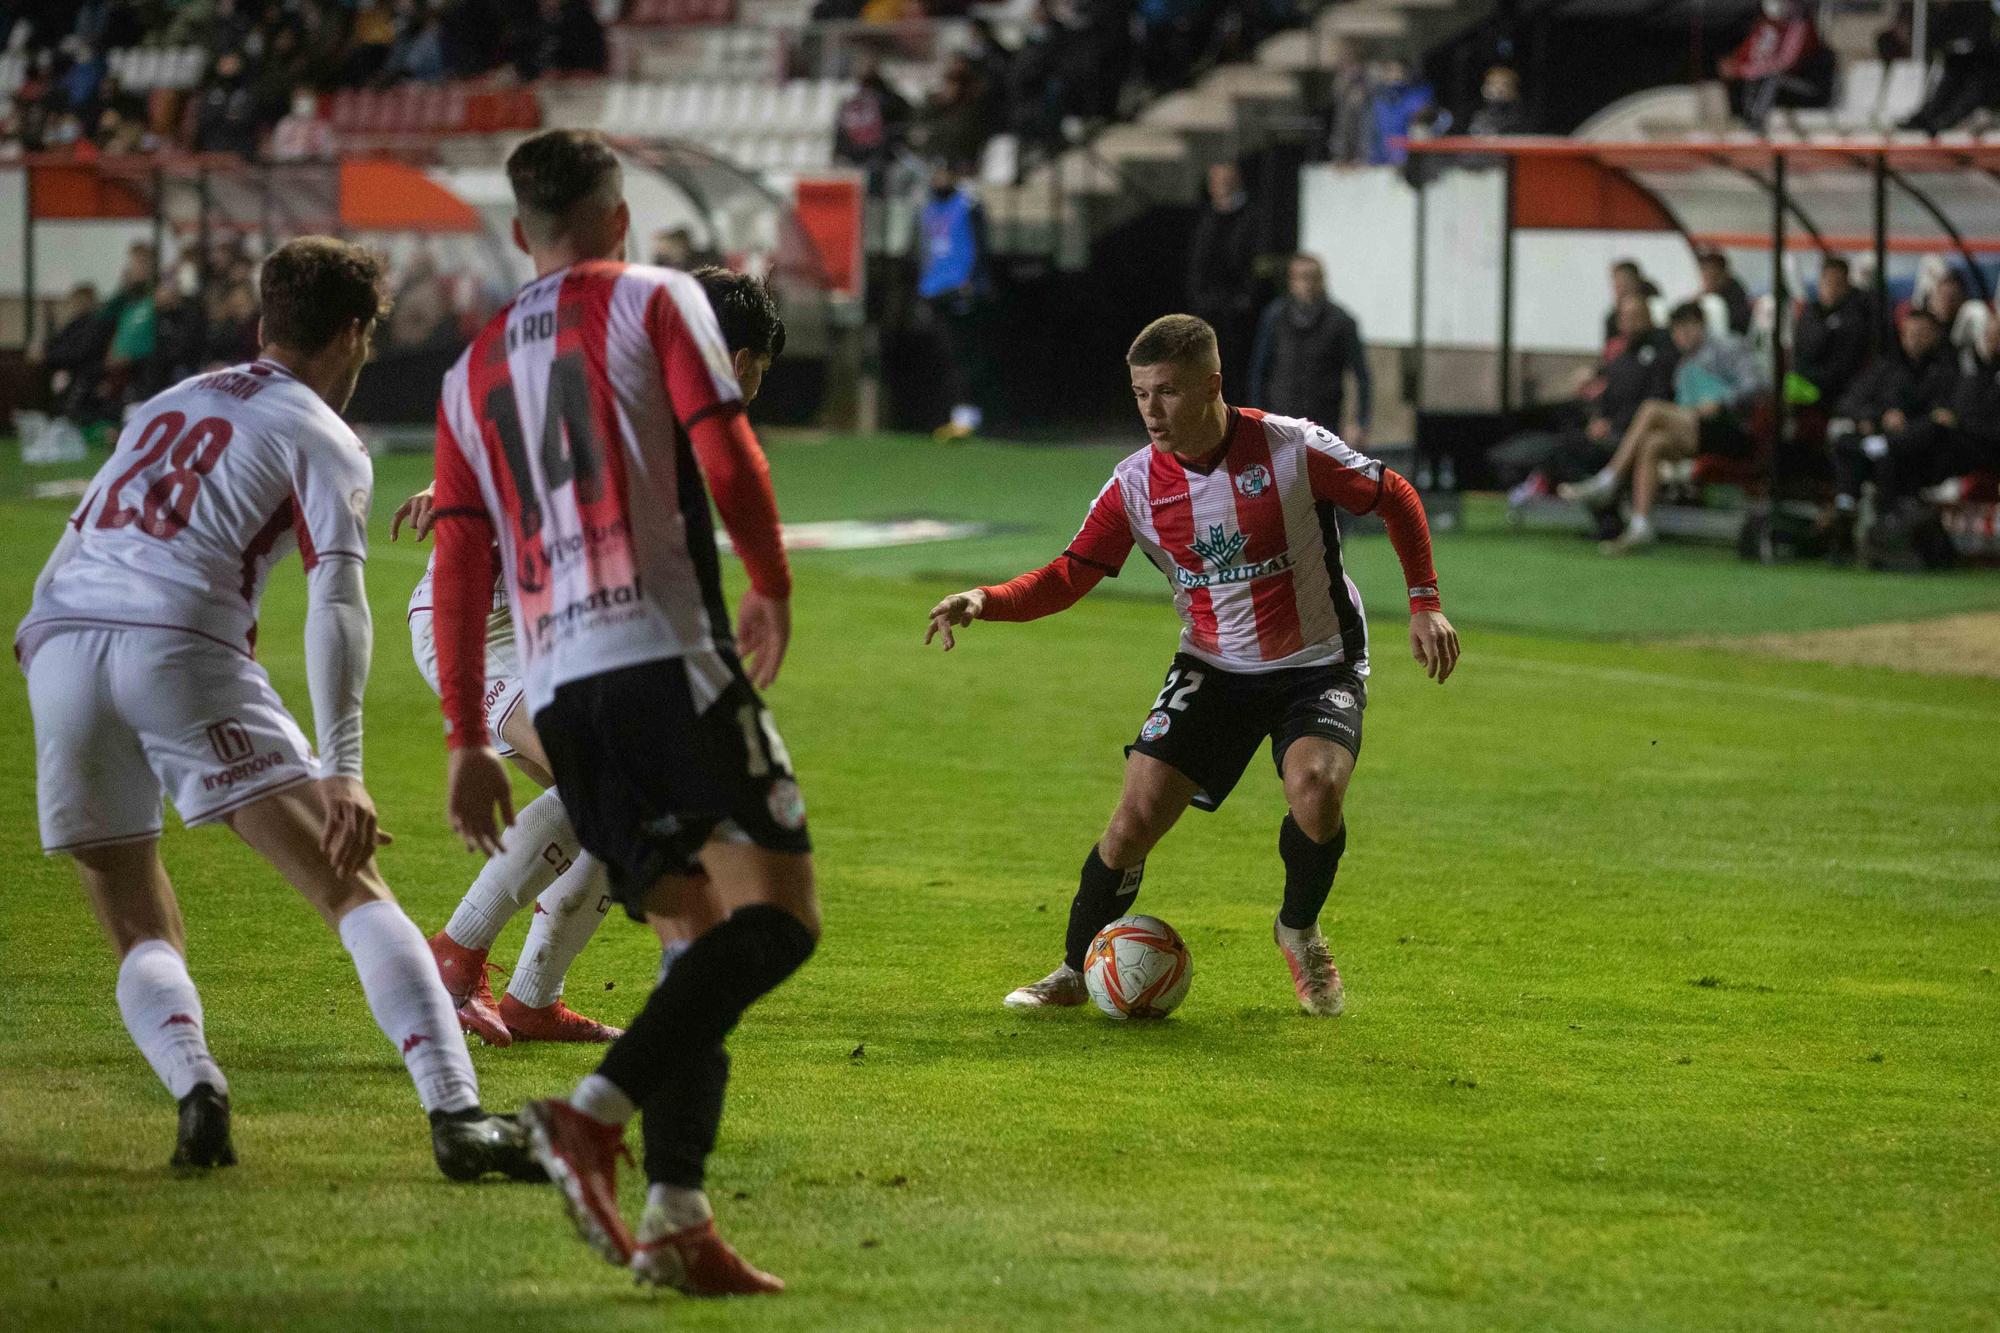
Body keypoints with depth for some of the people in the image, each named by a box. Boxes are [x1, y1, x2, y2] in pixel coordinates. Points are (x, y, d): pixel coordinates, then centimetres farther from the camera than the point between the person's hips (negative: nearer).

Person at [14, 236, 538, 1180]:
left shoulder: (168, 405, 30)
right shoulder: (322, 440, 11)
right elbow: (335, 600, -5)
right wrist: (342, 772, -12)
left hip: (58, 641, 5)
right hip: (181, 649, -5)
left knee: (142, 942, 13)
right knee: (354, 890, -6)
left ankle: (193, 1089, -17)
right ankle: (456, 1116, -22)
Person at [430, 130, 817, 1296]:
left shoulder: (475, 370, 21)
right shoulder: (654, 300, 5)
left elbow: (461, 567, 16)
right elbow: (727, 457, -6)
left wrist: (467, 743, 17)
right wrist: (774, 590, 9)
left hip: (556, 689, 7)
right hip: (666, 652, -7)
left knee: (701, 938, 12)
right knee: (779, 914, -11)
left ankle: (677, 1218, -1)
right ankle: (595, 1117, -29)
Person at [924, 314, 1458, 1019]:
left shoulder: (1294, 449, -18)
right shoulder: (1136, 484, -10)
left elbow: (1398, 498, -4)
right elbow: (1069, 576, -7)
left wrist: (1424, 604, -6)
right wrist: (984, 602, -25)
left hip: (1319, 663, -3)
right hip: (1213, 666, 3)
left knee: (1315, 785, -30)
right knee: (1137, 815, -12)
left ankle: (1300, 932, 1)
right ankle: (1075, 972, 10)